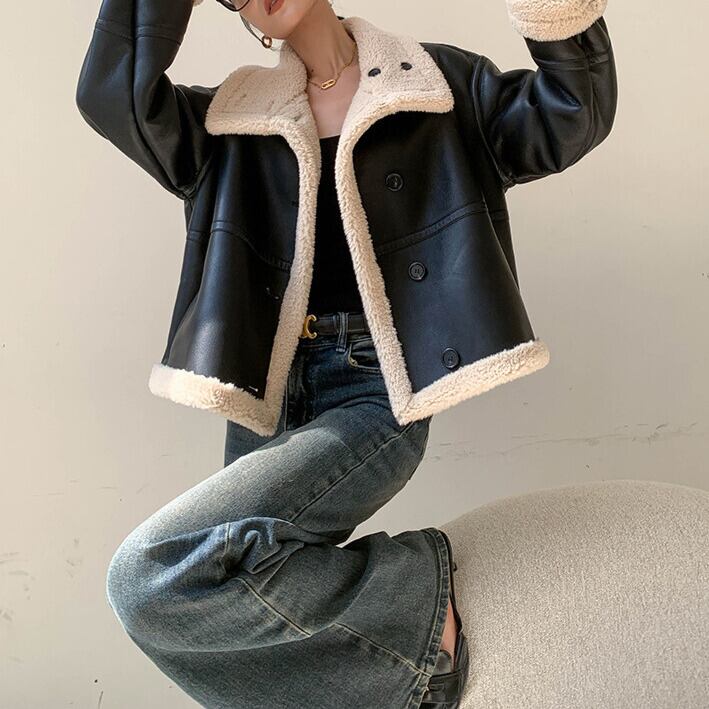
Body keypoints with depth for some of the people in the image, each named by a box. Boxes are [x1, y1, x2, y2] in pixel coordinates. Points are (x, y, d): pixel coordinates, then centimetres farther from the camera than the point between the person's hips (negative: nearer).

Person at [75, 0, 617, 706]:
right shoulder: (234, 120, 13)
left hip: (372, 395, -5)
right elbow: (112, 96, -2)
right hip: (268, 400, 5)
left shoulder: (434, 83, 8)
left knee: (151, 576, -24)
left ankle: (416, 592, -9)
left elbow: (568, 116, 0)